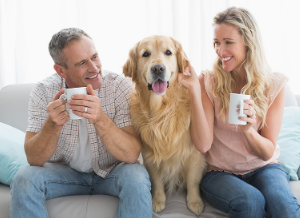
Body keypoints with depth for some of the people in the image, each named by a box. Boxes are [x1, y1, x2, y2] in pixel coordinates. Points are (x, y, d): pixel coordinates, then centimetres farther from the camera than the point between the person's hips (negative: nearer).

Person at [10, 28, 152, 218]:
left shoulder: (120, 87, -18)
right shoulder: (44, 92, -13)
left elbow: (131, 155, -26)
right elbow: (34, 159, -15)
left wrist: (100, 119, -42)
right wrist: (53, 124, -35)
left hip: (111, 172, -1)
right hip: (65, 172, 1)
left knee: (136, 177, -31)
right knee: (24, 180, -25)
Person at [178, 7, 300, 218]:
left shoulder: (273, 85, -5)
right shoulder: (208, 81, -7)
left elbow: (268, 152, -3)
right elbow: (203, 144, -15)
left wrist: (249, 130, -26)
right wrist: (194, 91, -23)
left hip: (263, 168, 1)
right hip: (219, 172, 0)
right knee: (250, 201, -32)